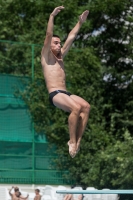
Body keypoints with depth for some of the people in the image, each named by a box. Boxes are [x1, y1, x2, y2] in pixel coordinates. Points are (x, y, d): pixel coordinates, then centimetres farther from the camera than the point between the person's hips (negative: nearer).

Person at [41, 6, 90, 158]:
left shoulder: (60, 56, 26)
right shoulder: (46, 55, 8)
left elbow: (71, 37, 28)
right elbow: (48, 35, -5)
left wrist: (80, 22, 28)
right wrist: (52, 16, -10)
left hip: (66, 93, 7)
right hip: (55, 94, -7)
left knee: (86, 106, -21)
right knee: (76, 108, -32)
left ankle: (78, 140, -22)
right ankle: (72, 141, -24)